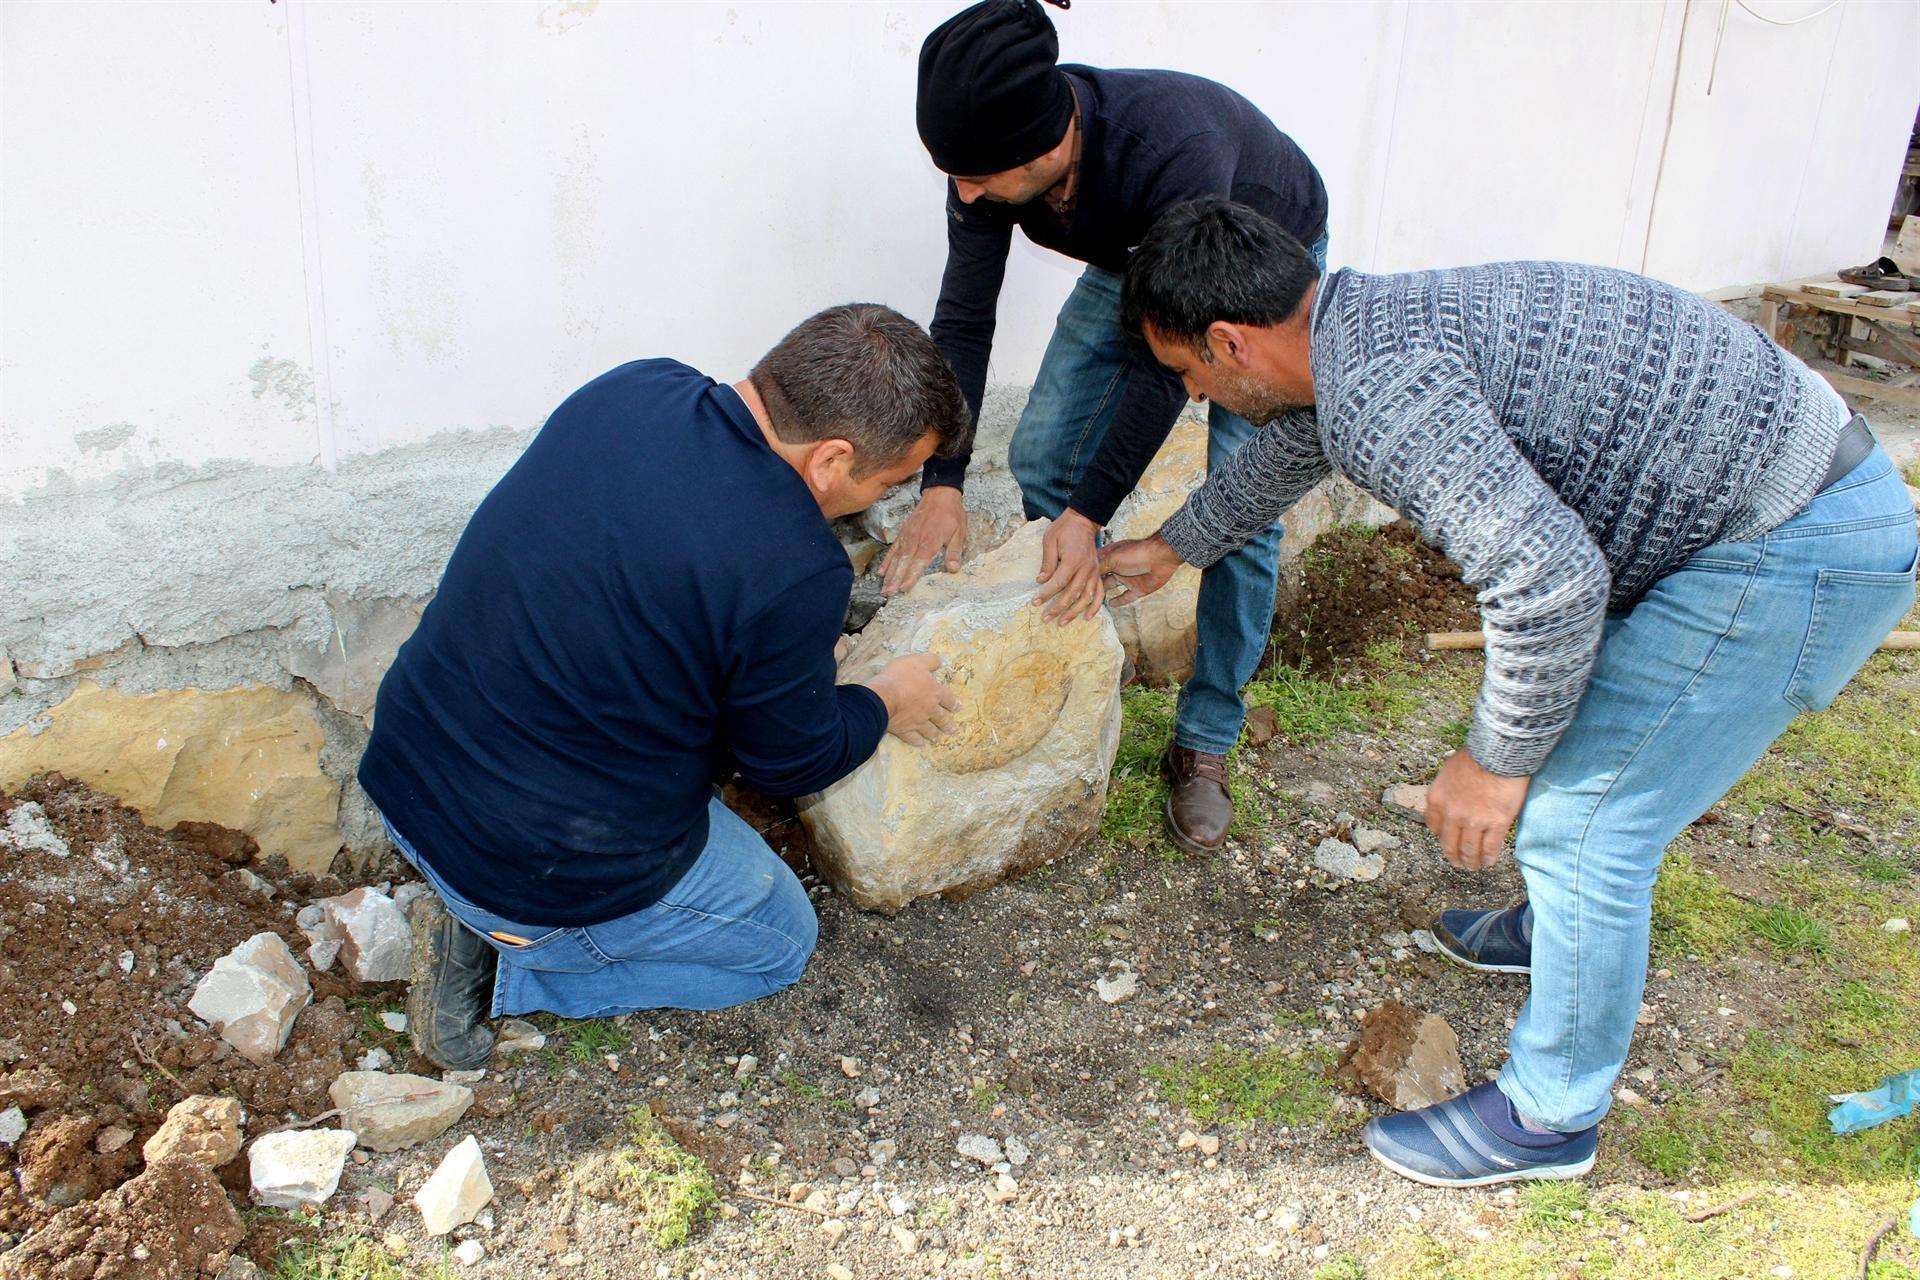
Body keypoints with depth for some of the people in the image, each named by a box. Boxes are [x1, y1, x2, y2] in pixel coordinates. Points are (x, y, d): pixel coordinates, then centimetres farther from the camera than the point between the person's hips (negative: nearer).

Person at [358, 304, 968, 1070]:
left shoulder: (631, 390, -6)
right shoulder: (793, 573, -27)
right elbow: (790, 763, -9)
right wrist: (884, 704, 10)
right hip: (553, 873, -7)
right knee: (782, 940, 19)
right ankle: (507, 963, 4)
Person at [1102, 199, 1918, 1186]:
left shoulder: (1375, 383, -25)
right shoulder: (1361, 328, 8)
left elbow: (1549, 578, -32)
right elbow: (1287, 447, 29)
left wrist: (1496, 760, -16)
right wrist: (1172, 547, 43)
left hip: (1799, 550, -10)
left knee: (1580, 819, -5)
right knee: (1575, 740, 25)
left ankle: (1550, 1116, 15)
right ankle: (1561, 928, 49)